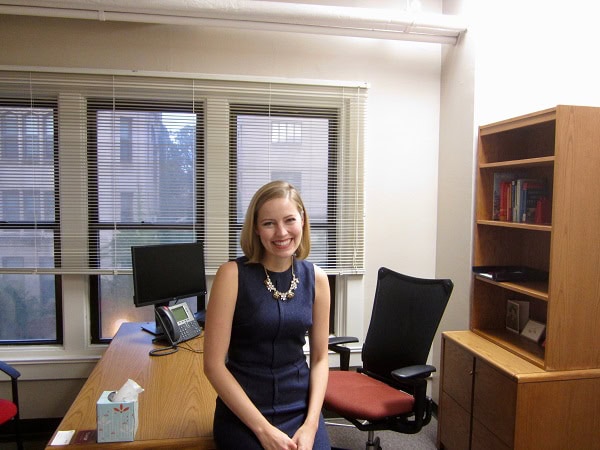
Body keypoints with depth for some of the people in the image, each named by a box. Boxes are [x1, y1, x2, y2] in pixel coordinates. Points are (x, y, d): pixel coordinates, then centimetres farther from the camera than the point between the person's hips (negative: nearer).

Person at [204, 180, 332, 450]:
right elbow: (213, 364, -13)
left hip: (301, 407, 3)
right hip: (242, 412, -3)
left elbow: (319, 358, 3)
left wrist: (310, 425, -8)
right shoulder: (233, 274, -14)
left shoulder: (316, 278, -3)